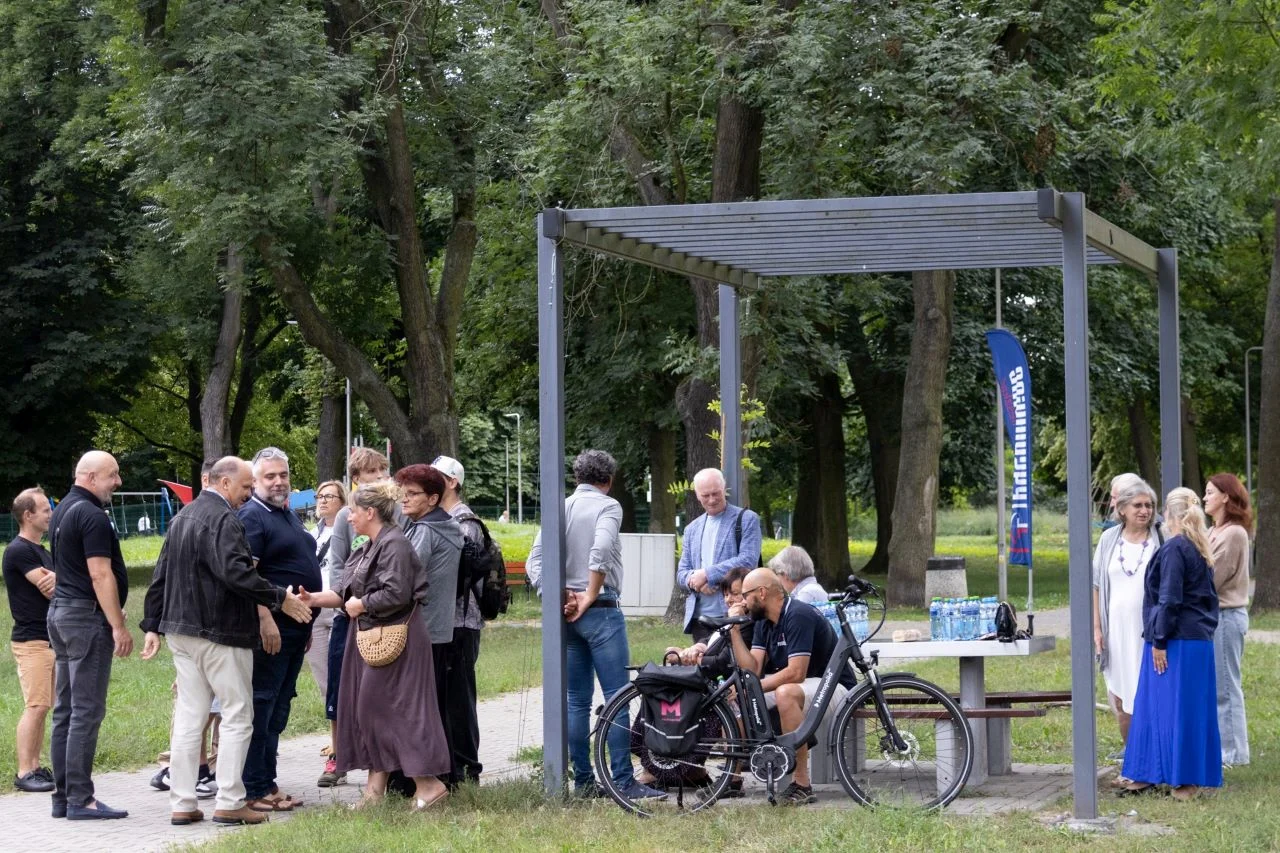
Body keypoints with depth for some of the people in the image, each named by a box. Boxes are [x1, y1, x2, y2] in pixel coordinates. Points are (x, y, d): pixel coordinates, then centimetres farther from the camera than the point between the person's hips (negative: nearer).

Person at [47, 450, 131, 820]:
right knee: (86, 711, -8)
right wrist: (118, 626, -18)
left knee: (65, 710, 11)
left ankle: (63, 796, 13)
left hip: (60, 610, 10)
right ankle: (80, 800, -8)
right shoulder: (92, 516, -15)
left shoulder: (63, 511, 15)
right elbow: (100, 575, -20)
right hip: (86, 616, -10)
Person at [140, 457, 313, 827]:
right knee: (237, 716, 0)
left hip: (181, 630, 9)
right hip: (220, 631, -9)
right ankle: (229, 802, -2)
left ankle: (181, 804, 9)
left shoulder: (182, 516, 15)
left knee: (189, 717, 10)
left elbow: (161, 574, 18)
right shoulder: (224, 520, -15)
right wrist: (279, 598, -22)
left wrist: (153, 625, 21)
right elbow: (234, 572, -28)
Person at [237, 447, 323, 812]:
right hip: (270, 630, -10)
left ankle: (267, 783, 19)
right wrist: (265, 620, -26)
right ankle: (253, 791, -4)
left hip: (294, 629, 10)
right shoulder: (252, 516, -12)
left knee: (278, 709, 13)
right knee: (261, 707, -6)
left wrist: (306, 623, 23)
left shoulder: (289, 515, 18)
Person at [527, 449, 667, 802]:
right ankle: (623, 781, -7)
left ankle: (583, 781, 11)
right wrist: (590, 597, -13)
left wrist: (560, 598, -2)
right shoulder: (608, 506, -5)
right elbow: (600, 551, -22)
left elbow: (534, 563, 1)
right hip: (599, 611, -6)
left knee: (576, 700, 9)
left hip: (567, 612, 6)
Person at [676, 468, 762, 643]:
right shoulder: (692, 529, 19)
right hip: (700, 616, 5)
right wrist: (694, 580, -7)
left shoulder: (746, 519, 2)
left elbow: (748, 561, -10)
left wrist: (706, 574, -12)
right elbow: (681, 572, 18)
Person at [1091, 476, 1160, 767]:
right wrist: (1096, 628, 4)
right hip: (1117, 629, 3)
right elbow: (1097, 585, 10)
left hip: (1149, 630, -3)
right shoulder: (1109, 539, 7)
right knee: (1119, 693, 9)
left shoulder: (1160, 541, -1)